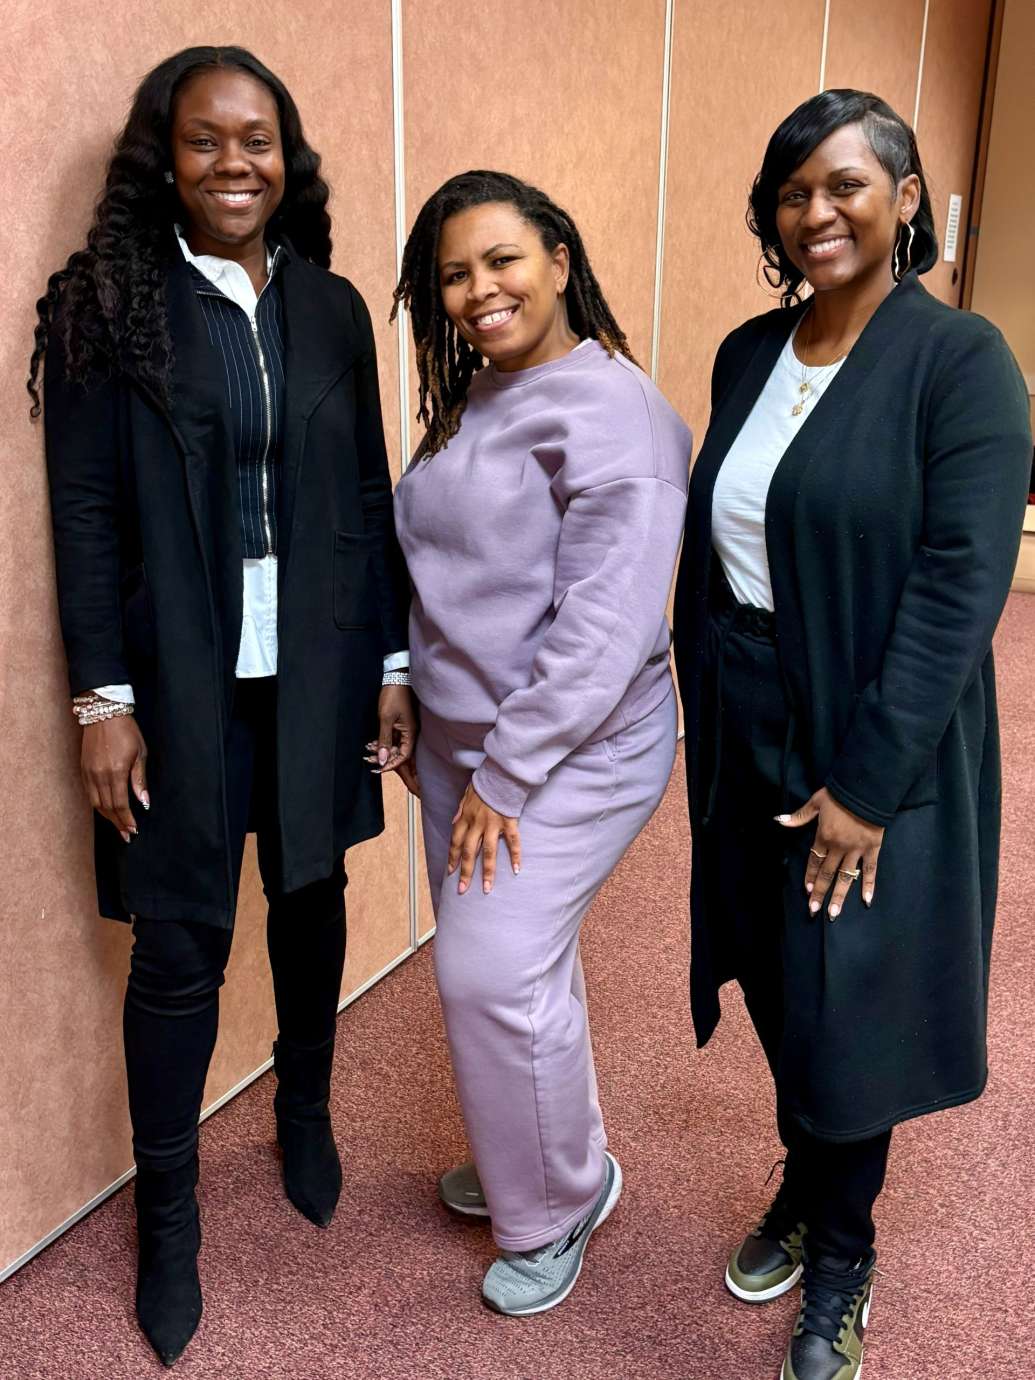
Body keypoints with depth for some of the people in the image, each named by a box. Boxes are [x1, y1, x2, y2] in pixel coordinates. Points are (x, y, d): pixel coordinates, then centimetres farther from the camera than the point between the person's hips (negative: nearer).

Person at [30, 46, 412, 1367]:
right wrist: (103, 699, -9)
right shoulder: (111, 305, -3)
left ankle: (306, 1111, 43)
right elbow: (83, 512, -5)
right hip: (182, 683, -3)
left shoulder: (331, 307, 6)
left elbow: (370, 497, 7)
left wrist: (394, 661, 5)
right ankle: (166, 1213, 26)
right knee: (180, 946, 4)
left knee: (313, 900, 16)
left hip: (317, 669, 3)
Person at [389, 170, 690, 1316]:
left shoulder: (608, 410, -17)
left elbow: (603, 629, -23)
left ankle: (565, 1197, 20)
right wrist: (428, 719, 16)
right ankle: (519, 1163, 40)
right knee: (483, 961, 16)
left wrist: (508, 774, -20)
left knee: (494, 970, -8)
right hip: (463, 739, 8)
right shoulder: (469, 403, 10)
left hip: (572, 751, -8)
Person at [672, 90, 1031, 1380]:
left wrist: (866, 783, -19)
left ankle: (841, 1255, 34)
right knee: (777, 986, 18)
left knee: (846, 1008, 8)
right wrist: (702, 715, 7)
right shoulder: (748, 354, 6)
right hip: (746, 734, 5)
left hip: (875, 752, -5)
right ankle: (805, 1185, 44)